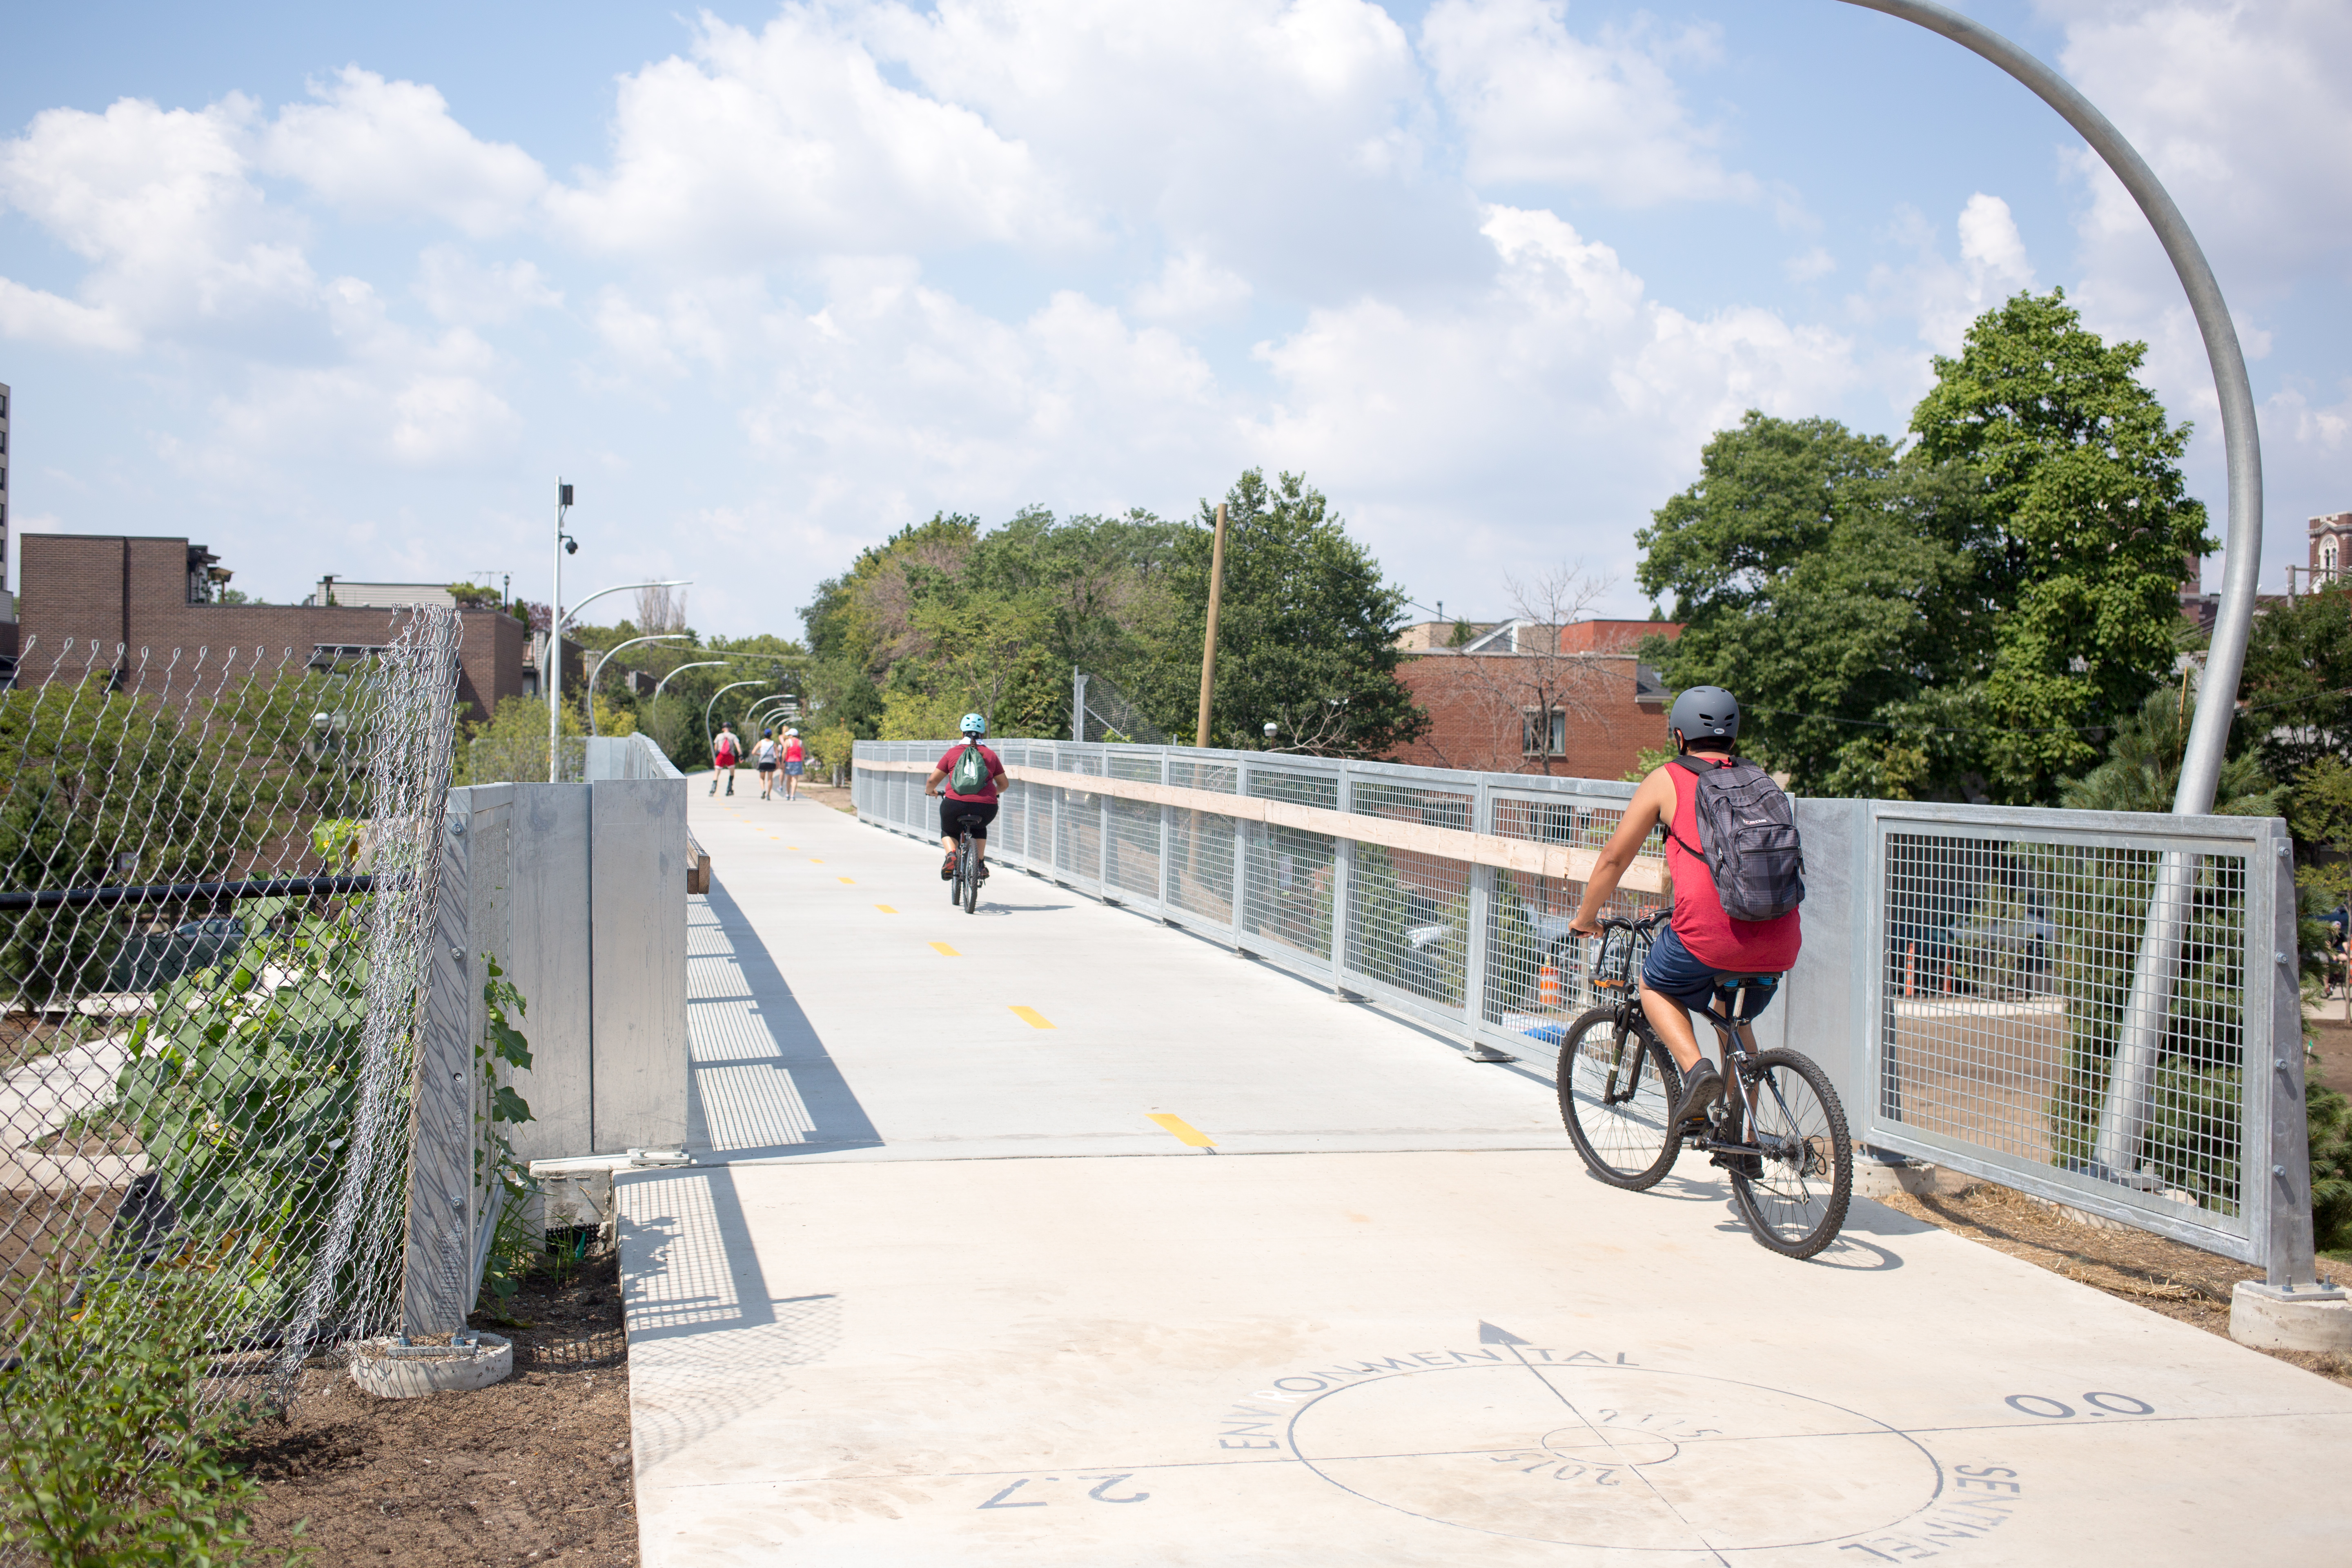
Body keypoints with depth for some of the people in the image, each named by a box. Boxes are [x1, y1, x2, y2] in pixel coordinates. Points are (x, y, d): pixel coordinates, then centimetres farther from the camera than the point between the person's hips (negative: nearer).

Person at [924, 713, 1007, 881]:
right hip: (986, 808, 2)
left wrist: (929, 791, 33)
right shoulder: (991, 755, 13)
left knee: (948, 831, 30)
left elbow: (932, 781, 10)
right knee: (980, 828, 37)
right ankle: (980, 864, 21)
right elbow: (1003, 784, 24)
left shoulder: (953, 753, 8)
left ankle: (951, 856, 1)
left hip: (956, 804, -2)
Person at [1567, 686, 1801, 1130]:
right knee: (1736, 1021, 30)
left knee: (1656, 987, 25)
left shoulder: (1666, 780, 10)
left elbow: (1615, 858, 14)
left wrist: (1585, 917, 30)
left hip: (1710, 932, -5)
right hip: (1778, 939, 5)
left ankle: (1696, 1069, -1)